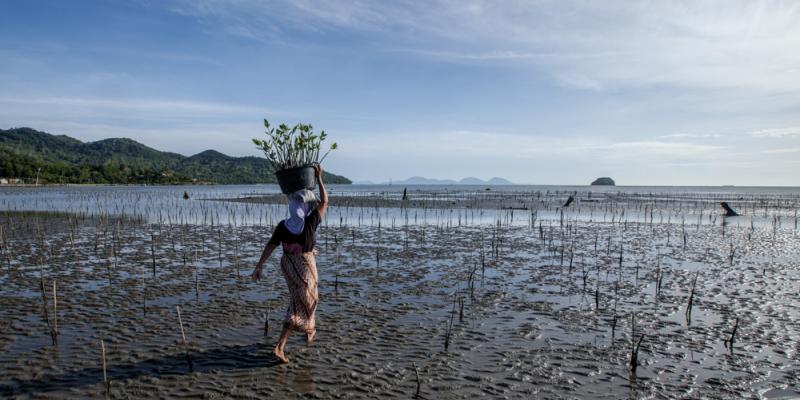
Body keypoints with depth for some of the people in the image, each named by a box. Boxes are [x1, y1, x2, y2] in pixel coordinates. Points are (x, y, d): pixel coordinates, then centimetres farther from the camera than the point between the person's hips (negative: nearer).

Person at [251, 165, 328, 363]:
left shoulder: (282, 226, -9)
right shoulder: (310, 223, -19)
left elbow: (269, 247, -8)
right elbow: (324, 201, -9)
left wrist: (258, 267, -2)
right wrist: (319, 178, -3)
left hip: (287, 265, 5)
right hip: (305, 265, -5)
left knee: (300, 298, 26)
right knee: (300, 305, 6)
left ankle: (309, 330, 39)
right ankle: (280, 347, 10)